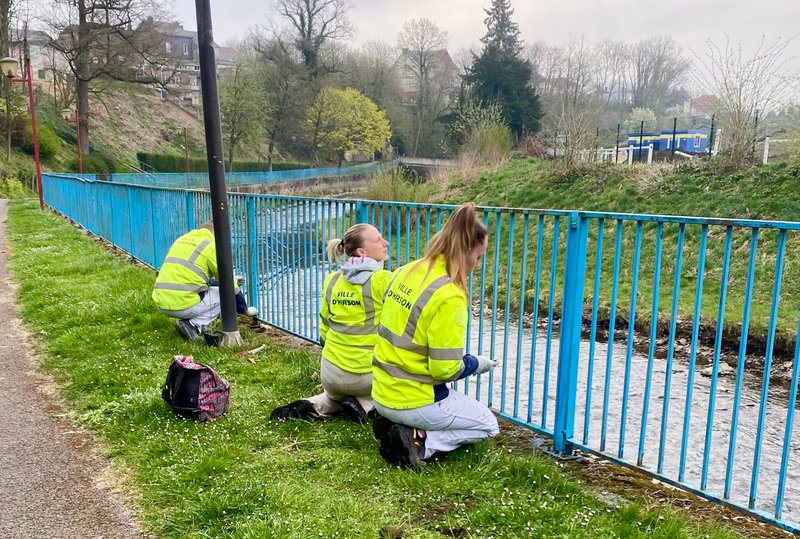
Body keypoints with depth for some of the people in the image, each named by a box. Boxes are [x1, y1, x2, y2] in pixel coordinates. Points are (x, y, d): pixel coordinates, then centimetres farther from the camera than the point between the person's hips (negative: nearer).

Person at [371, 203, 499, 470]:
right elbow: (446, 369, -21)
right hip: (414, 402, -7)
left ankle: (393, 424, 9)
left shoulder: (405, 272, 0)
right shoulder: (449, 297, -24)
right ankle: (420, 441, -5)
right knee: (488, 425, 16)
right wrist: (476, 364, 0)